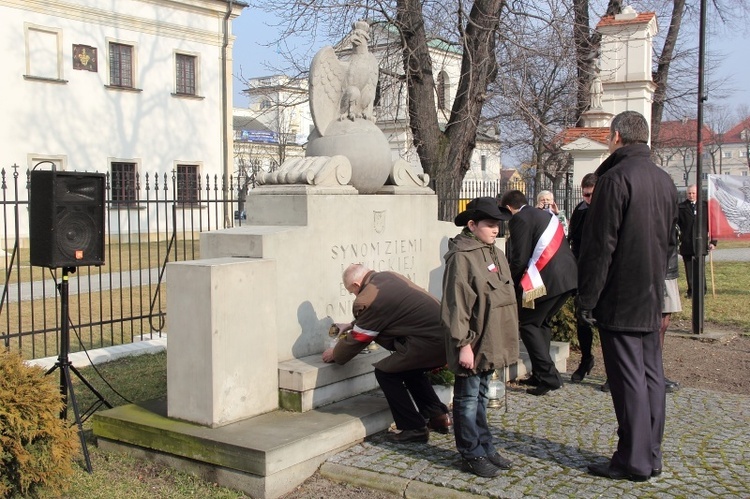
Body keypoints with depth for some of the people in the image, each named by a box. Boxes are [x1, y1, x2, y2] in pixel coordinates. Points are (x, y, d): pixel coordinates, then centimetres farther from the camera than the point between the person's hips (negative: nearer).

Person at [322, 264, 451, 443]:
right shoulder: (387, 277, 16)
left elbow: (358, 339, 5)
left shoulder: (367, 300, -10)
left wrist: (334, 354, 21)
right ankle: (438, 417, 29)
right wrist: (353, 324, 40)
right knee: (410, 369, 29)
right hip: (446, 335, 9)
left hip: (429, 341, -9)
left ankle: (413, 428, 7)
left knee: (385, 372, 5)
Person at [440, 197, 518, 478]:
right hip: (473, 344, -8)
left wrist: (504, 341, 20)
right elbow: (456, 305, -20)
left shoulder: (494, 253, 10)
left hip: (490, 342, 9)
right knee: (468, 399, 5)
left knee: (481, 396, 19)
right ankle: (472, 455, 15)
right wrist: (463, 344, -20)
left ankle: (485, 447, 29)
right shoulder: (461, 257, -17)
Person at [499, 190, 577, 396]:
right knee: (541, 323, 19)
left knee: (528, 324, 1)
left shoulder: (519, 219, -5)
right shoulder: (545, 215, 23)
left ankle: (548, 376, -3)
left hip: (547, 278, -9)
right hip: (568, 276, 9)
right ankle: (540, 374, 23)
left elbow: (519, 259, -11)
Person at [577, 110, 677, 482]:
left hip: (619, 299, -8)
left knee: (628, 380, -3)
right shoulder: (664, 180, 11)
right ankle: (651, 457, 20)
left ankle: (633, 461, 4)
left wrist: (587, 299, -13)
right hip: (652, 298, 8)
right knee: (651, 376, 12)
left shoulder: (615, 178, -15)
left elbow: (599, 246, -18)